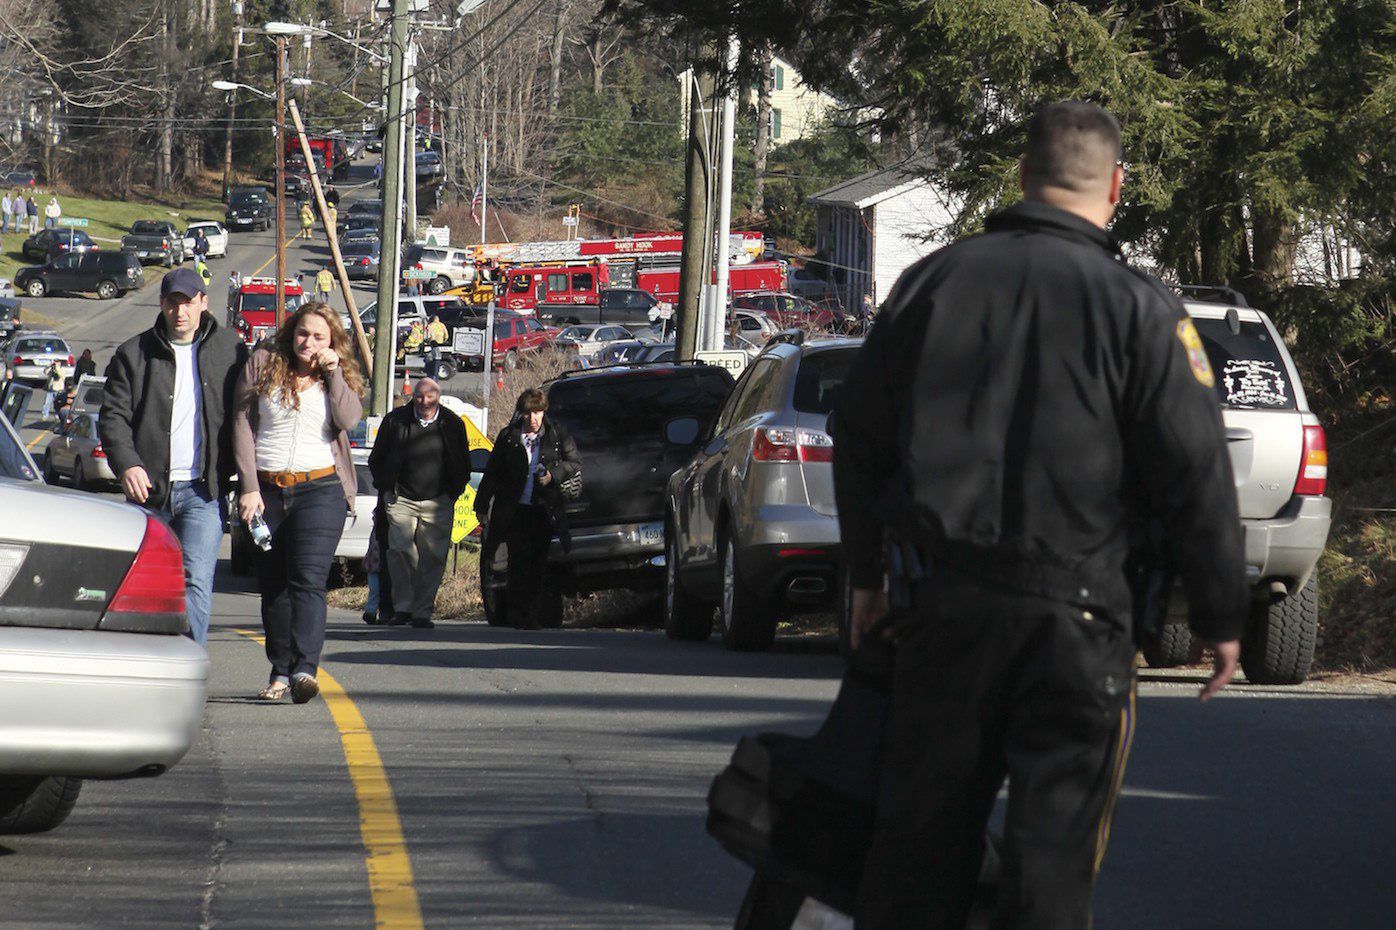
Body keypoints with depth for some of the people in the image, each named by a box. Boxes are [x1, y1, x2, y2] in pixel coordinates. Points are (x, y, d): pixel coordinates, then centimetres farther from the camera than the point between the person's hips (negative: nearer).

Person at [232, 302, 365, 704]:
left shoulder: (340, 379, 9)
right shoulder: (262, 366, 7)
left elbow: (349, 420, -9)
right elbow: (243, 428, 4)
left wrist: (333, 372, -9)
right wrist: (249, 487, -4)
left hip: (319, 489, -2)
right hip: (266, 490, 2)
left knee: (308, 581, -15)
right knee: (273, 586, 5)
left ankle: (305, 668, -25)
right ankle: (280, 671, 13)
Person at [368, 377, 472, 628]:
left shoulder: (453, 424, 4)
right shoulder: (395, 420, 2)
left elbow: (463, 464, 15)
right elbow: (376, 458, 13)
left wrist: (454, 492, 7)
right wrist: (387, 489, 8)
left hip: (438, 502, 0)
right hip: (401, 500, 0)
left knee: (432, 558, -2)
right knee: (400, 551, -12)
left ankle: (422, 611, 4)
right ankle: (402, 606, -5)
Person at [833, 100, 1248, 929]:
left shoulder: (933, 282, 6)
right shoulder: (1138, 309, -6)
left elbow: (859, 434, 13)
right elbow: (1197, 474, -8)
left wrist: (868, 572, 24)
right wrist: (1222, 618, 2)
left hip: (942, 593, 4)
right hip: (1072, 611, -4)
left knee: (923, 823, 12)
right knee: (1056, 834, 1)